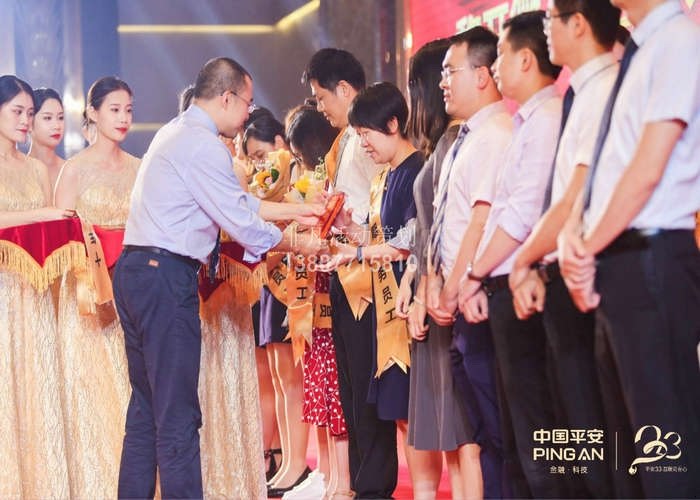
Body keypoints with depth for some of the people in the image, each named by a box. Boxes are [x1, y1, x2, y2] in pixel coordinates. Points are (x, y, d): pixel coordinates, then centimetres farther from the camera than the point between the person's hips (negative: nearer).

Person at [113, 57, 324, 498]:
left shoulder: (178, 133, 19)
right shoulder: (203, 145, -13)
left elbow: (237, 201, 26)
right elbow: (242, 223, -12)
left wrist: (298, 210, 27)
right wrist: (299, 244, 2)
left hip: (136, 270, 10)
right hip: (166, 276, -10)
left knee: (146, 412, 13)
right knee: (178, 416, -9)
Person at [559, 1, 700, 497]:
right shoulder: (635, 56, 18)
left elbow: (649, 168, -15)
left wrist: (590, 249, -8)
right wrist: (573, 233, 1)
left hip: (652, 258, -9)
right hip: (615, 264, 9)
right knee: (628, 431, 10)